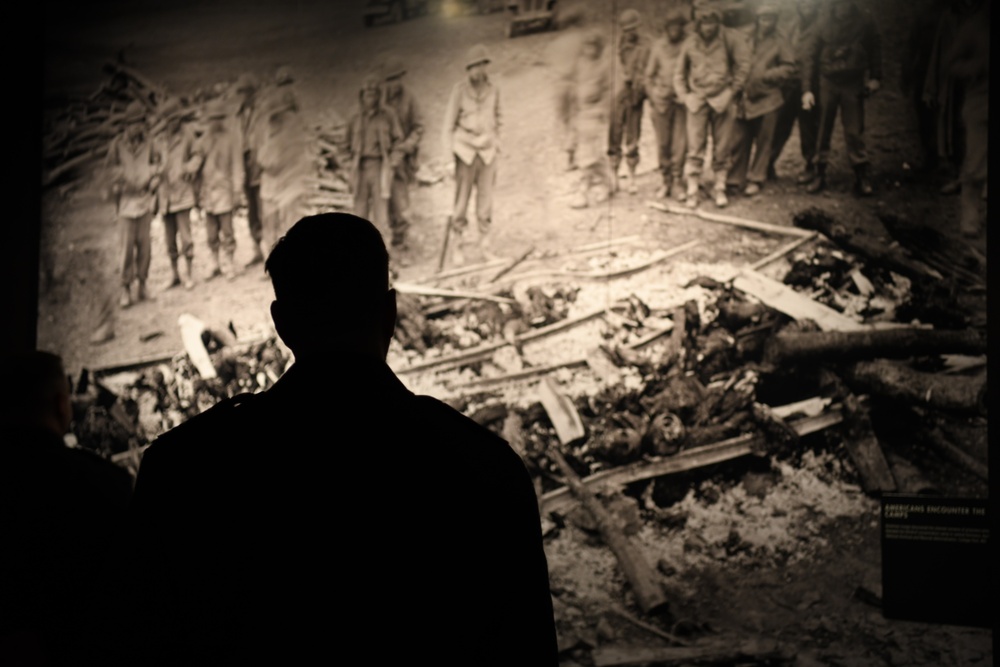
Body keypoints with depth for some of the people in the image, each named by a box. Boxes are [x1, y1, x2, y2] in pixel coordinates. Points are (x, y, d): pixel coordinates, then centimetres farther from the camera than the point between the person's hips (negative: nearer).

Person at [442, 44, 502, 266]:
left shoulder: (493, 90, 2)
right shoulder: (459, 90, -10)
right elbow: (449, 122, -7)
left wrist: (497, 147, 11)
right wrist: (448, 154, -10)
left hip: (487, 151, 3)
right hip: (466, 150, -3)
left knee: (486, 199, 3)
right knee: (461, 199, -3)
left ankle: (485, 244, 11)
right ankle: (457, 246, 6)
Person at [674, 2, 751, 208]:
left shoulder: (731, 39, -4)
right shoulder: (690, 43, 4)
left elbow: (743, 66, -2)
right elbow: (679, 73, 15)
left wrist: (732, 92, -4)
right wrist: (684, 95, 5)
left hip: (722, 100, -1)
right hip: (697, 100, 1)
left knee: (722, 148, 3)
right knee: (695, 148, -1)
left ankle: (720, 188, 15)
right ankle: (692, 190, 4)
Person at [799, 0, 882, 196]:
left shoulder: (864, 22, -3)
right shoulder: (825, 27, -4)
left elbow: (875, 48, 4)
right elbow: (809, 57, -2)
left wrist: (875, 77, -6)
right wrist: (807, 89, -8)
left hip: (853, 84, -1)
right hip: (828, 83, 1)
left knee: (854, 132, -2)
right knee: (823, 130, 4)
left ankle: (863, 178, 3)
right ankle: (819, 175, 13)